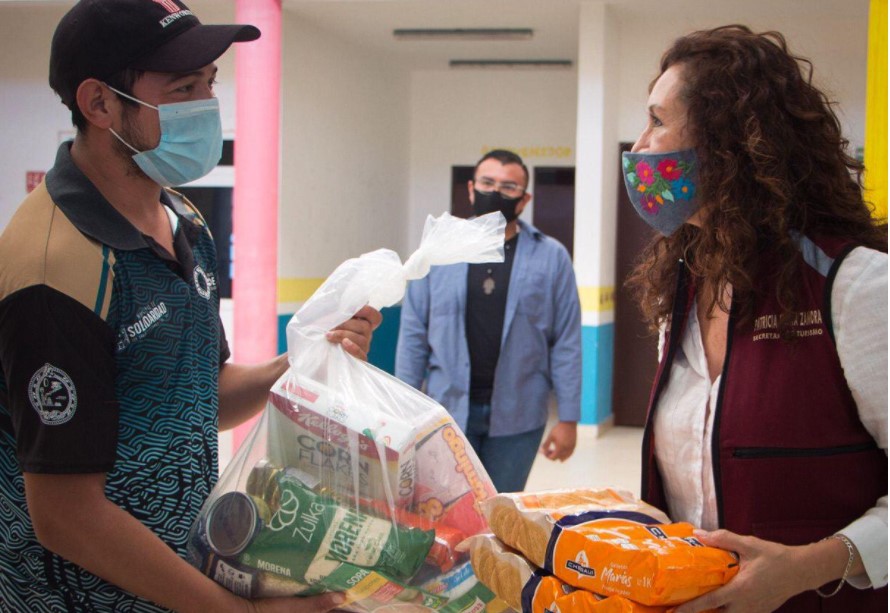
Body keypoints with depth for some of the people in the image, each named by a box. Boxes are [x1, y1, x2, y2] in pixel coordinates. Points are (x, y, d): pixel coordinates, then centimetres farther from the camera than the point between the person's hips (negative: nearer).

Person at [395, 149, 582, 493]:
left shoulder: (551, 258, 0)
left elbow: (566, 344, 0)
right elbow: (413, 335, 4)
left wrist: (568, 419, -3)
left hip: (516, 416, 0)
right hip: (449, 410, 1)